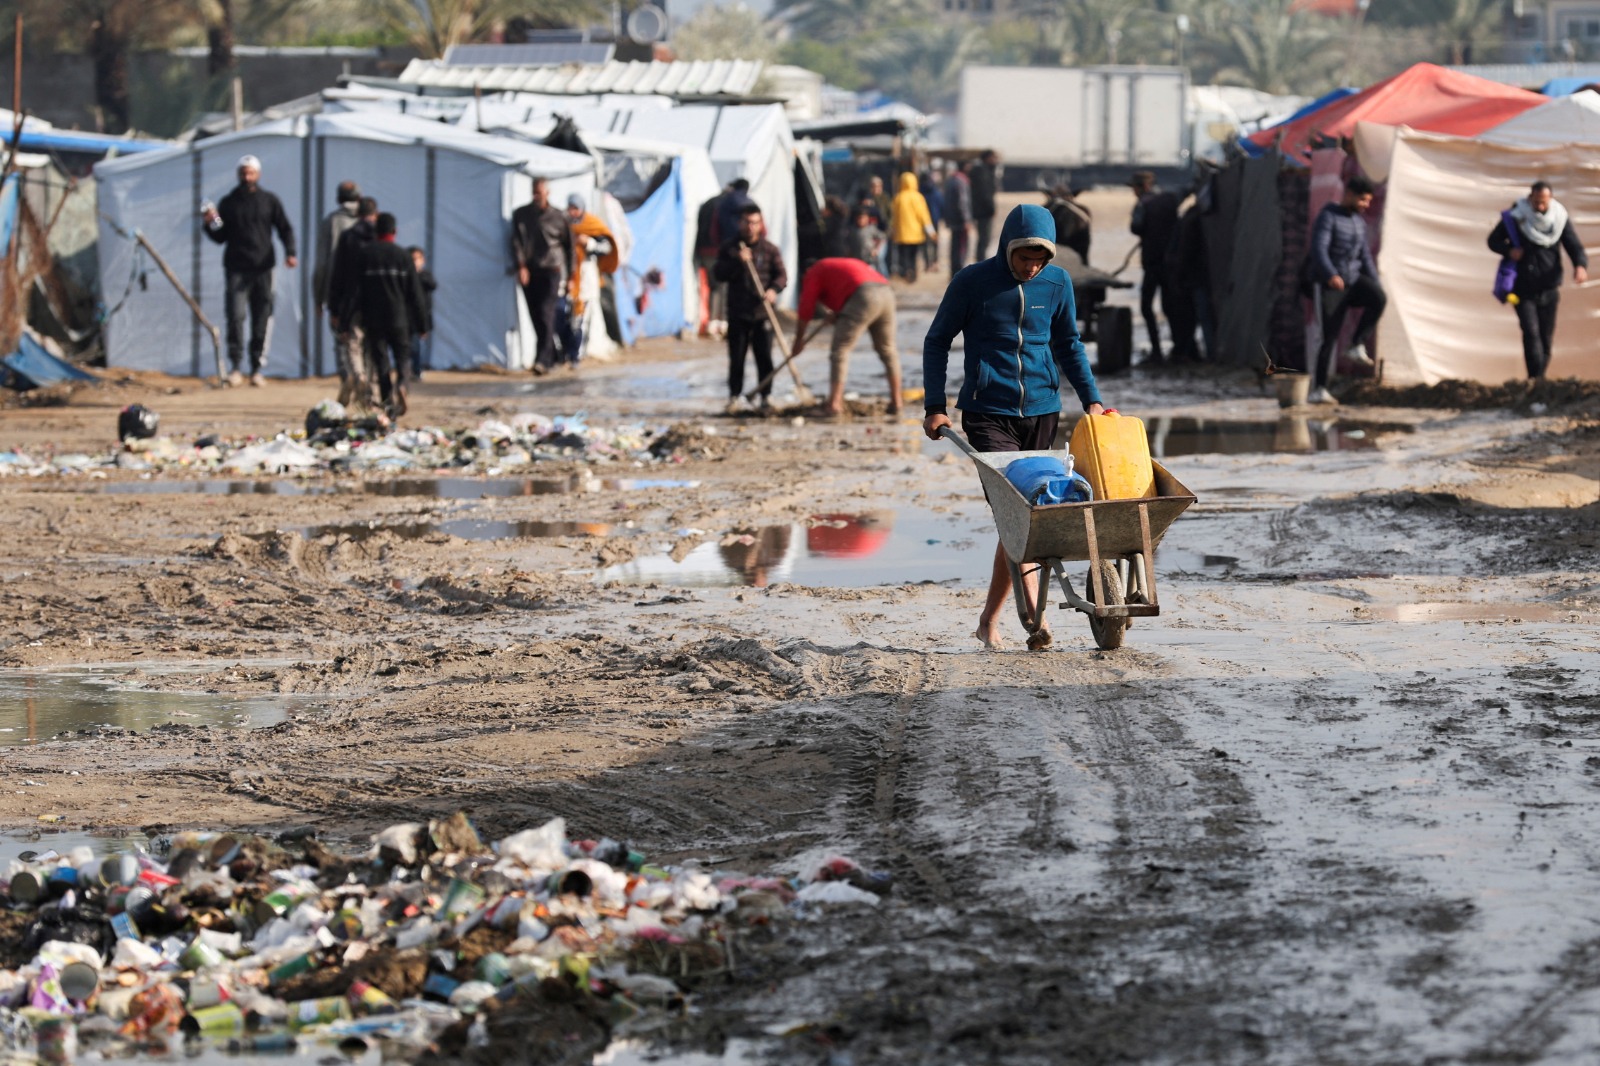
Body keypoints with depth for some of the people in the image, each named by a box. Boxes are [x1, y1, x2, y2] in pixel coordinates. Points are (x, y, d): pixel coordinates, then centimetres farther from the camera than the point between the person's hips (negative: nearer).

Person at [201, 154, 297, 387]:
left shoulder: (269, 201, 11)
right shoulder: (228, 203, 11)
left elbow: (285, 228, 9)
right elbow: (220, 237, 11)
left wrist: (290, 252, -7)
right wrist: (212, 224, -9)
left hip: (263, 269, 1)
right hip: (236, 269, -1)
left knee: (262, 320, 0)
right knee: (235, 315, -13)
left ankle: (258, 368, 4)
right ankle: (235, 366, -12)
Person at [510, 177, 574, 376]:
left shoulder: (558, 218, 3)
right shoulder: (520, 215, 9)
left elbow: (569, 247, 9)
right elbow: (516, 242, 1)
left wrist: (569, 276, 7)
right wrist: (521, 266, -13)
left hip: (551, 270, -3)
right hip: (529, 272, 3)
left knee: (546, 314, -16)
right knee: (536, 317, 5)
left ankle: (543, 360, -22)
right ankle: (550, 358, 15)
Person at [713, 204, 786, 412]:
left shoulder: (770, 249, 5)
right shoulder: (729, 249, 7)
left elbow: (781, 274, 1)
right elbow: (720, 274, -3)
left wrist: (774, 289, -19)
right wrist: (738, 262, -17)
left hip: (761, 312, 0)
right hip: (737, 313, 0)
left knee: (764, 357, -1)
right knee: (736, 358, 2)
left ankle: (766, 396, 7)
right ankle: (734, 397, 8)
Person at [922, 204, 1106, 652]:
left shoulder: (1057, 282, 4)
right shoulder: (973, 282, -6)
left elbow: (1068, 344, 16)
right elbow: (937, 341, 2)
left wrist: (1091, 399, 7)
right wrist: (935, 407, -4)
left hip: (1041, 413, 4)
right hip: (988, 413, -4)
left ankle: (990, 619, 20)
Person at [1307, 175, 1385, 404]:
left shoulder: (1359, 222, 12)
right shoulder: (1327, 217, -12)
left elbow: (1365, 258, 16)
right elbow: (1318, 250, -26)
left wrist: (1377, 289, 8)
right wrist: (1331, 276, -43)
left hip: (1353, 279, 6)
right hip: (1331, 286, -6)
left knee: (1378, 299, -26)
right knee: (1330, 337, -10)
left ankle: (1357, 348, -19)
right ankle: (1318, 390, -2)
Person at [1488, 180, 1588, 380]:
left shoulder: (1560, 219, -3)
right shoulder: (1516, 217, -8)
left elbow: (1575, 247, -4)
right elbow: (1494, 240, 4)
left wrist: (1580, 266, -26)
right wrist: (1508, 250, -18)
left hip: (1548, 288, 2)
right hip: (1523, 288, -2)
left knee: (1547, 338, 7)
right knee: (1530, 332, -17)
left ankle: (1539, 380, 20)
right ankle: (1535, 378, -20)